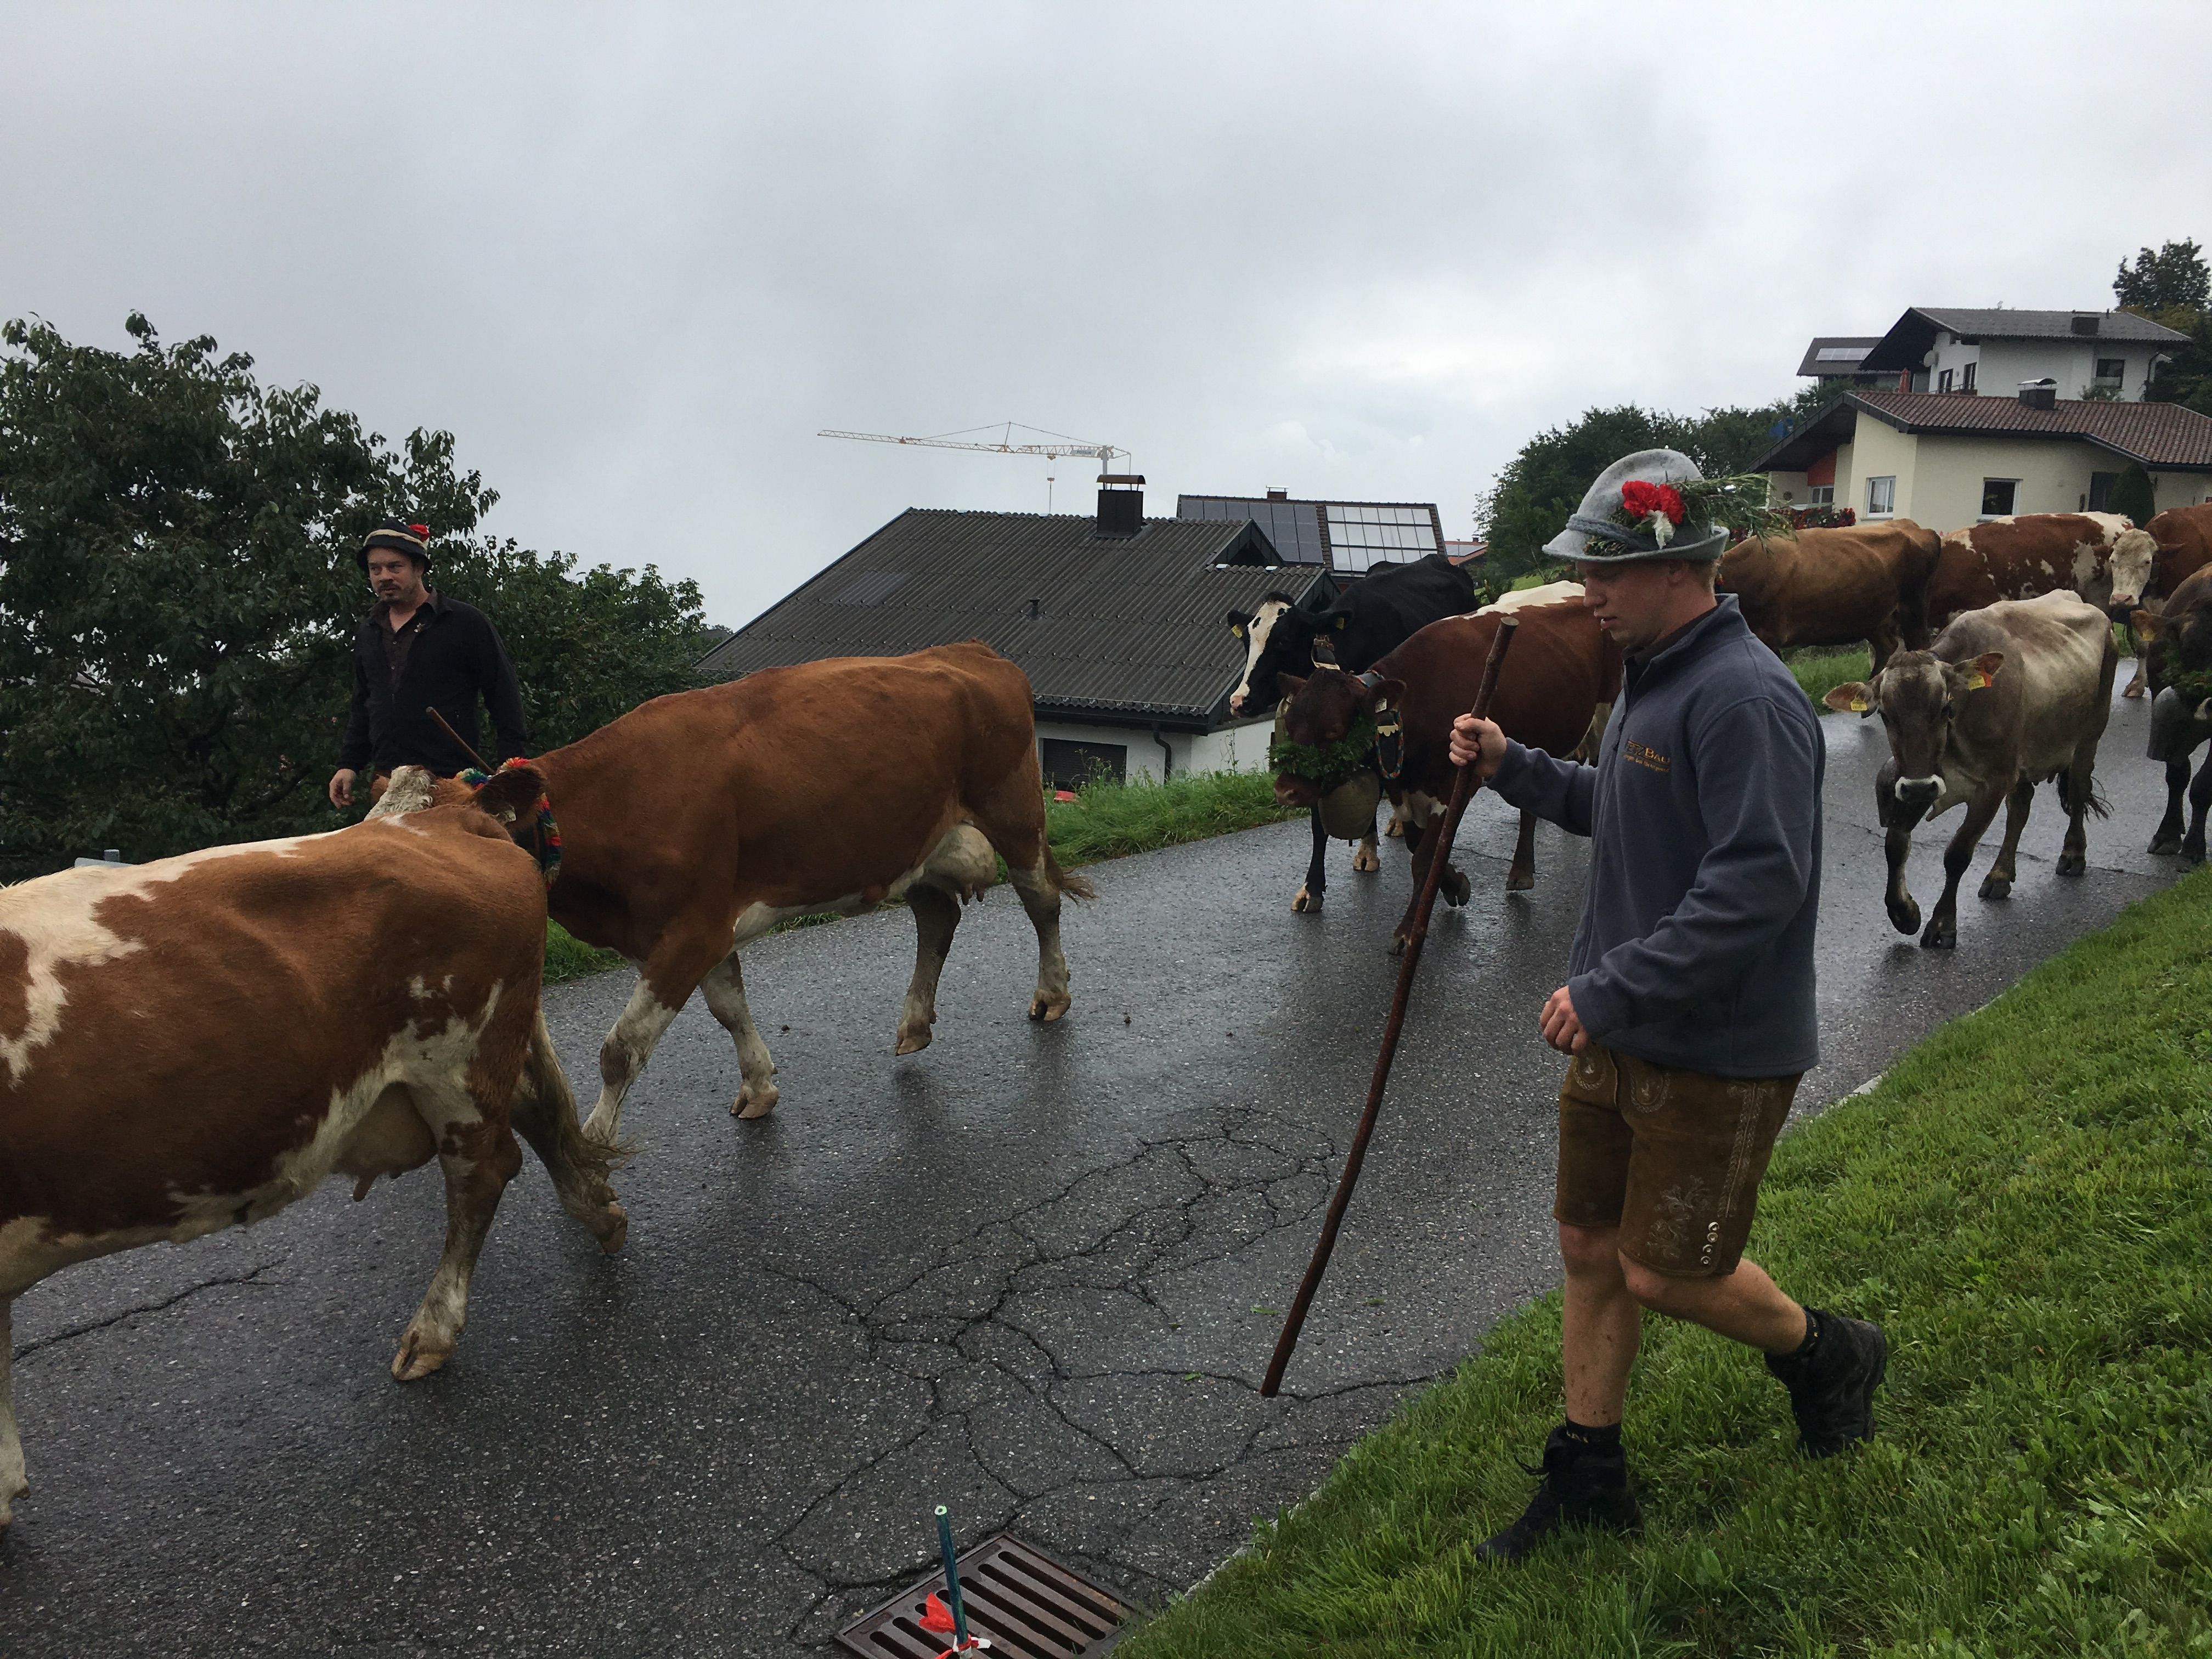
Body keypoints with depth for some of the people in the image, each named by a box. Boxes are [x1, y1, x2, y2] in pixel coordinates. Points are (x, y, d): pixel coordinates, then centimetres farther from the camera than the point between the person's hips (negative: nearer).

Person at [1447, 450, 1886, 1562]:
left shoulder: (1745, 697, -22)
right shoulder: (1651, 676, 9)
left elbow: (1756, 886, -29)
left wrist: (1609, 991, -28)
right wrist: (1512, 768, 8)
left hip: (1716, 1053, -9)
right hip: (1619, 1034, 9)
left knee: (1665, 1274, 3)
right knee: (1589, 1248, 14)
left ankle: (1826, 1355, 34)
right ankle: (1586, 1481, 29)